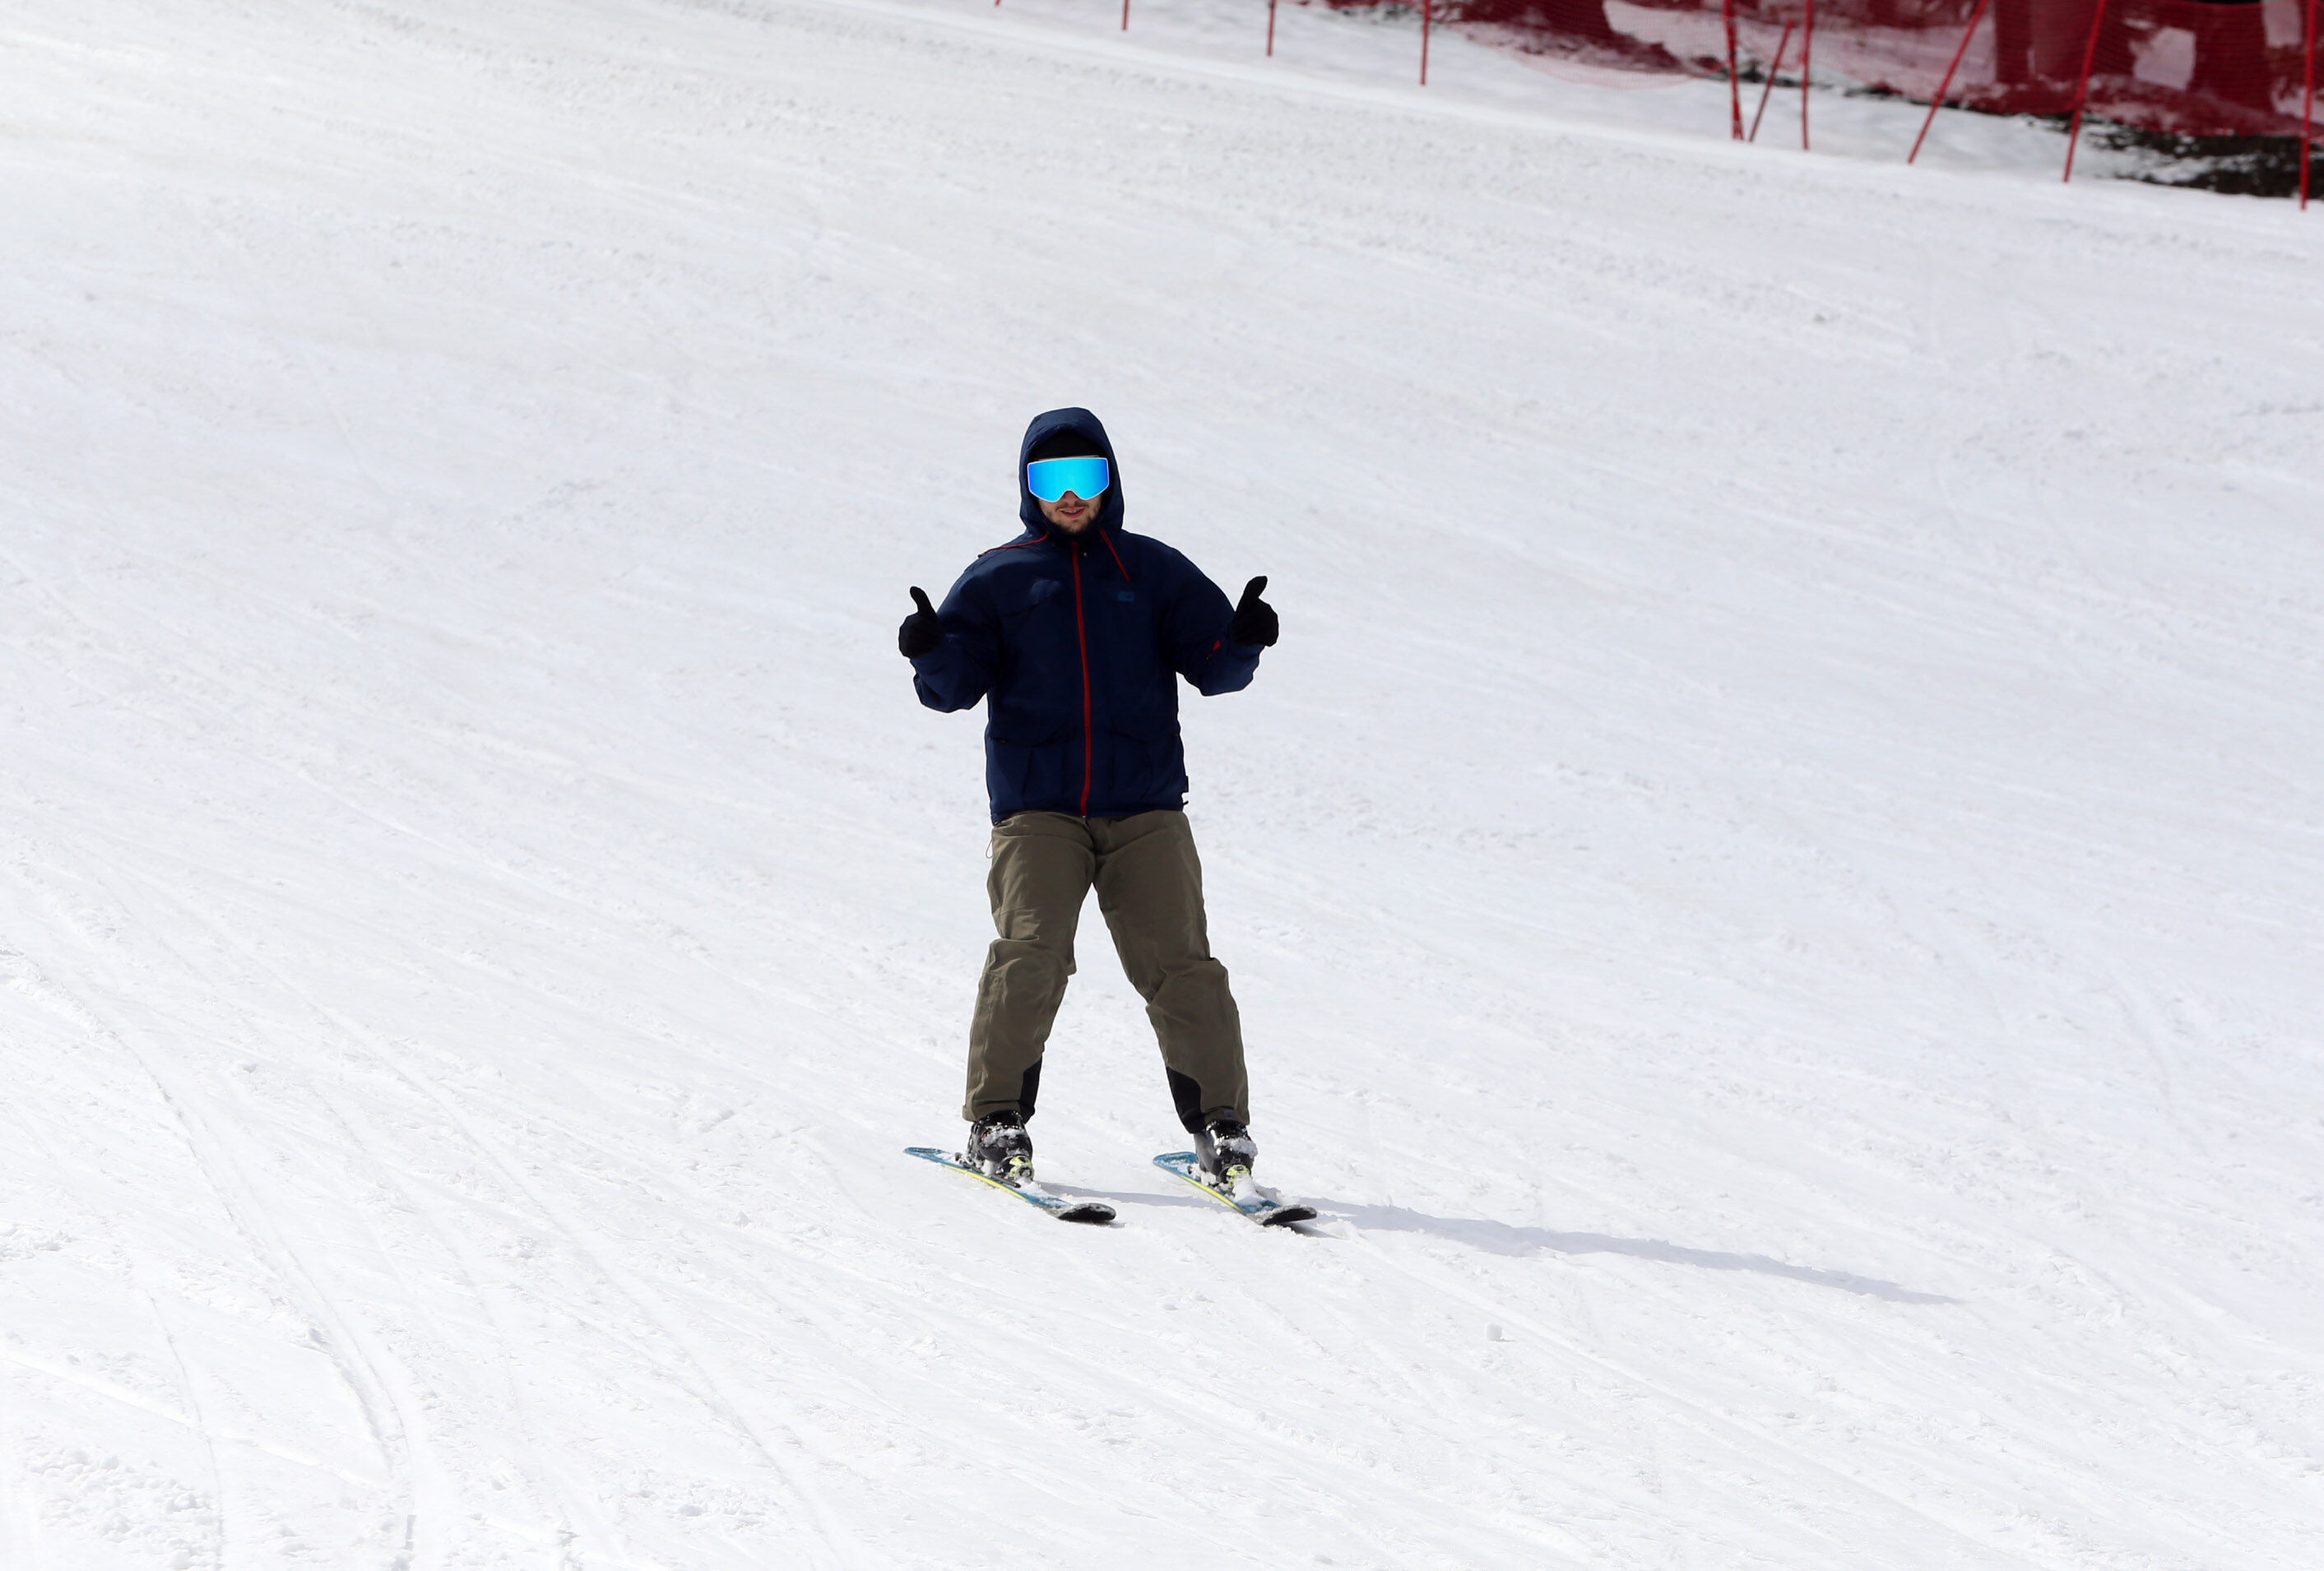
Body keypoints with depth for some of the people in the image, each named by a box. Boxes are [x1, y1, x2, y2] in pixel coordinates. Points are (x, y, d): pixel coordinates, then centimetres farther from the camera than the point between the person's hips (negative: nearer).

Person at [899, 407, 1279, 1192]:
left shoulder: (1154, 571, 13)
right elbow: (954, 684, 4)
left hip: (1145, 807, 1)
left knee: (1179, 962, -7)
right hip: (1036, 808, -1)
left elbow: (1213, 666, 8)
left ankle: (1219, 1123, 1)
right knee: (1031, 952, -16)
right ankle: (996, 1117, -5)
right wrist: (932, 653, -18)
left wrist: (1243, 640, -14)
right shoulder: (998, 580, 12)